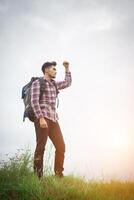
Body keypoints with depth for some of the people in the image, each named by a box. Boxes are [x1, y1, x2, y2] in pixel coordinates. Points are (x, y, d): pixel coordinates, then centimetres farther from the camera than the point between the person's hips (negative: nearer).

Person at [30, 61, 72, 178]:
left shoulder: (54, 84, 23)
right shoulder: (37, 83, 1)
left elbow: (67, 83, 37)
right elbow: (34, 101, -10)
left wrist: (67, 69, 28)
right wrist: (41, 118, -20)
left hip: (53, 119, 7)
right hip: (42, 118, -7)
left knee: (61, 146, 1)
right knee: (41, 147, -8)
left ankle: (59, 174, 7)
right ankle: (38, 175, -3)